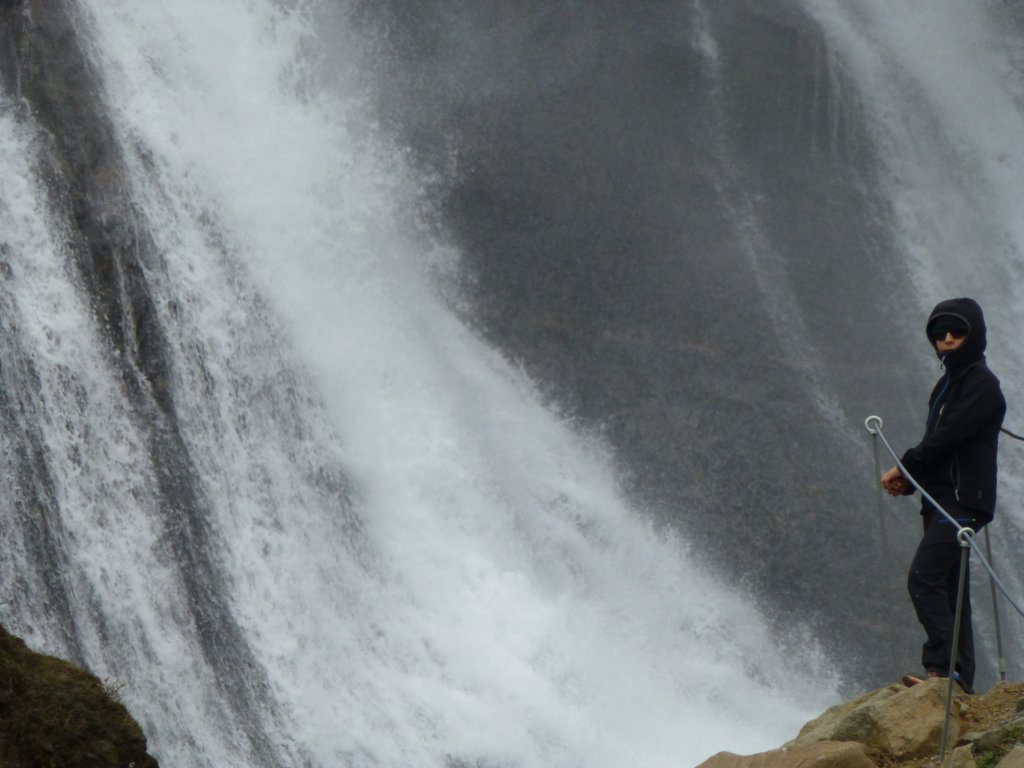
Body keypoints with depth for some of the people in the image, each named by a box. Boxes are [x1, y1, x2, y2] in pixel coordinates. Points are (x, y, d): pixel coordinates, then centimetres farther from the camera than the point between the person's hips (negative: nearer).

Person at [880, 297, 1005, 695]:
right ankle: (961, 678, 9)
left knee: (924, 578, -19)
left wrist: (904, 468, -6)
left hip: (963, 500, -10)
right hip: (942, 500, 10)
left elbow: (948, 436, -17)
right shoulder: (948, 383, 21)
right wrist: (907, 480, 2)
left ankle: (942, 666, -22)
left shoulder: (981, 383, -8)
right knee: (948, 588, 8)